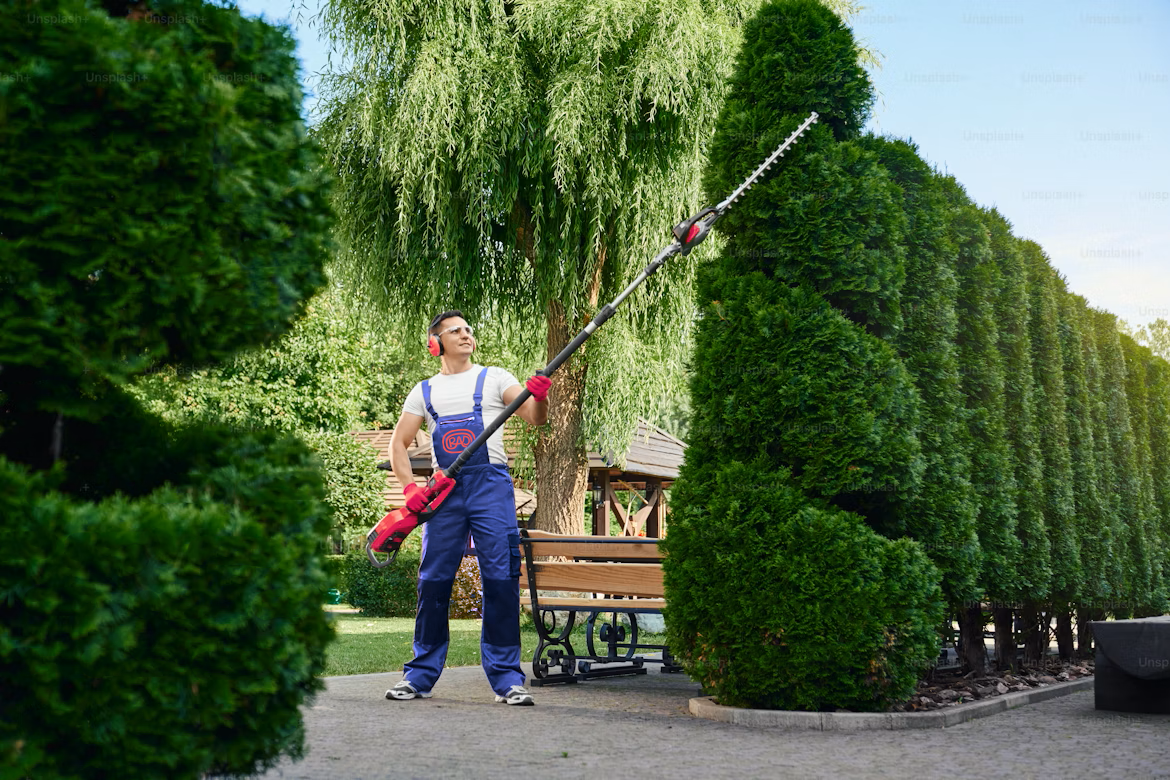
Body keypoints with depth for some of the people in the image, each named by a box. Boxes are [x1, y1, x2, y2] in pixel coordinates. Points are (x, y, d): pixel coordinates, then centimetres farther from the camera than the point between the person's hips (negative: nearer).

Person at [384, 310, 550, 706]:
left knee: (501, 577, -7)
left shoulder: (494, 378, 11)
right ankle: (421, 674, 13)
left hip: (491, 485, -2)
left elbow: (535, 418, -2)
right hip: (444, 490, 2)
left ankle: (507, 677, -2)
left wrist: (539, 397, -25)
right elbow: (398, 443, 15)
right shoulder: (424, 391, 17)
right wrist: (410, 486, -2)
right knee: (433, 580, 3)